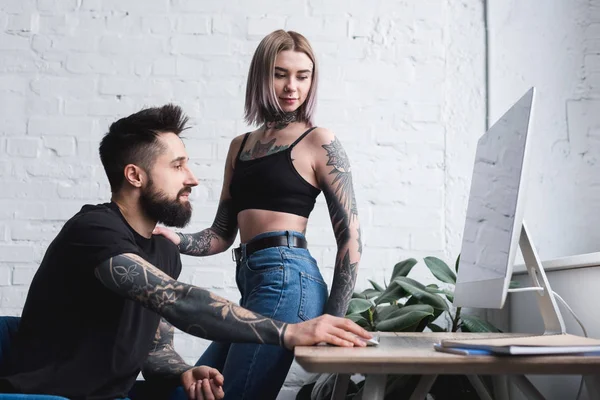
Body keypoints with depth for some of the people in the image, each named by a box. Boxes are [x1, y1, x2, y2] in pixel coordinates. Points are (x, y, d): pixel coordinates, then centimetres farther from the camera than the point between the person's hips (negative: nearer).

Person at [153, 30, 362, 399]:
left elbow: (350, 235, -4)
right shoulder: (240, 146, 17)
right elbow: (223, 235, 16)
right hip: (253, 283, 7)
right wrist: (176, 240, -4)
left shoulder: (319, 142, 0)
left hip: (287, 280, -7)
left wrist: (332, 320, -6)